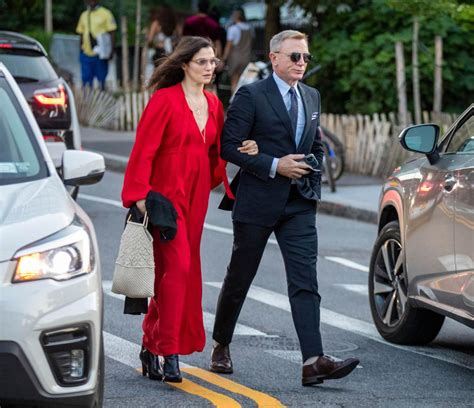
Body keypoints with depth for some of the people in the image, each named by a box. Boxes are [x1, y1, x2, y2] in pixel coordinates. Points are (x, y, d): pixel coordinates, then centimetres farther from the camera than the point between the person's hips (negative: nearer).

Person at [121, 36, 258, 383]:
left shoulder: (214, 105, 13)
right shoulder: (165, 100, -8)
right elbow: (143, 152, -11)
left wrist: (241, 152, 0)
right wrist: (139, 196, -17)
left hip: (196, 197, 7)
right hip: (166, 195, -7)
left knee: (179, 272, 9)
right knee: (177, 267, -16)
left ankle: (152, 345, 20)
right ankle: (168, 352, -14)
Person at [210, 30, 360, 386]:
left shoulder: (312, 97, 12)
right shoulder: (251, 96, -7)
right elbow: (229, 146, -12)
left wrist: (313, 179, 8)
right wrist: (274, 166, -17)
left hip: (300, 204, 4)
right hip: (258, 201, -4)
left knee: (305, 282, -8)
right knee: (239, 279, 9)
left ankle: (314, 361, -18)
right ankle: (221, 346, 29)